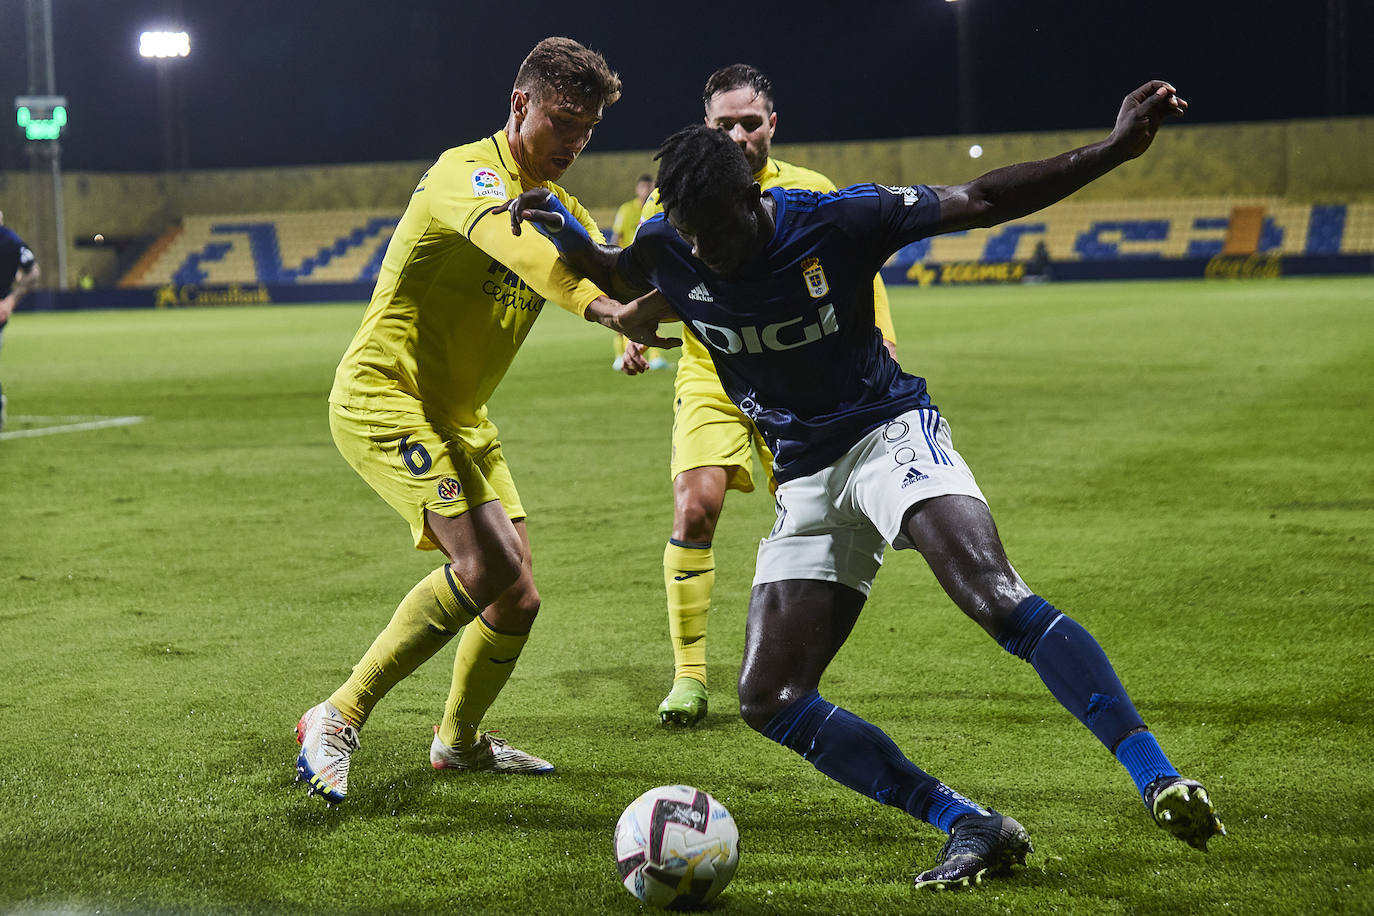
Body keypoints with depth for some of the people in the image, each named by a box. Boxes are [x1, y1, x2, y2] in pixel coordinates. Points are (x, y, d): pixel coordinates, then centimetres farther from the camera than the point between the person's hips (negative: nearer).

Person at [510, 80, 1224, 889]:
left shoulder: (837, 221, -17)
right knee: (768, 699, -9)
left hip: (887, 434, -5)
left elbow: (982, 201, -10)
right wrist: (563, 232, -2)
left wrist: (1116, 149, -17)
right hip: (806, 483, 5)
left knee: (995, 596, -32)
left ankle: (1159, 778, -32)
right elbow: (613, 277, 20)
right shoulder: (667, 252, -5)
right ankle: (973, 828, -10)